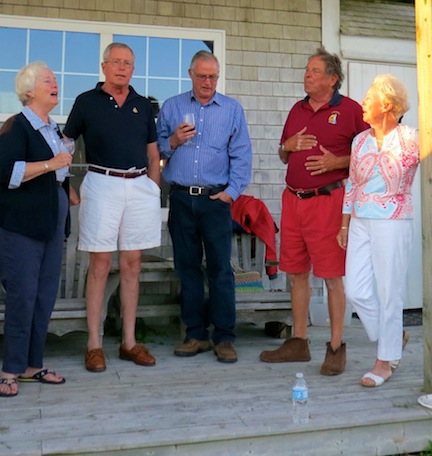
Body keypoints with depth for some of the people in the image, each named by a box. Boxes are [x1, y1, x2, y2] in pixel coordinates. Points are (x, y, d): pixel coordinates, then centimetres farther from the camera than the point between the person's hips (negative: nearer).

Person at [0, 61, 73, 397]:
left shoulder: (54, 130, 17)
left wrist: (71, 192, 22)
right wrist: (49, 164, -21)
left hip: (52, 225, 7)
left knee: (46, 297, 7)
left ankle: (33, 365, 18)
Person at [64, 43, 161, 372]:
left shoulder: (143, 105, 13)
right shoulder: (86, 102, 4)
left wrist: (153, 191, 8)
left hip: (140, 187, 3)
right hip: (102, 185, -3)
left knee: (132, 264, 6)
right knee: (100, 264, -2)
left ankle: (129, 341, 15)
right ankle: (94, 344, 6)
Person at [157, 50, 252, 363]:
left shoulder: (232, 109, 9)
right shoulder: (171, 107, 13)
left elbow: (242, 155, 4)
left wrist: (231, 191, -6)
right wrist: (172, 142, -8)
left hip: (216, 198, -2)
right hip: (181, 198, 2)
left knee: (220, 268, -3)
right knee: (187, 266, 6)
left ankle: (224, 337, 5)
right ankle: (196, 334, 16)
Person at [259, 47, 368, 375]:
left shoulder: (350, 110, -2)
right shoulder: (298, 109, 16)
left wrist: (337, 162, -15)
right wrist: (289, 145, 2)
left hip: (327, 200, -6)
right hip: (293, 200, 6)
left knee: (332, 277, -1)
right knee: (296, 274, 11)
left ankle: (337, 348, 11)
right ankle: (299, 342, 23)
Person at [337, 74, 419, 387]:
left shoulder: (409, 139, -5)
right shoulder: (360, 141, 10)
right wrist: (345, 225, 15)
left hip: (393, 224, -5)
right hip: (360, 223, 6)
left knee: (389, 292, 1)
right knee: (356, 291, 4)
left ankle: (387, 360, 17)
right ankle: (396, 335, 28)